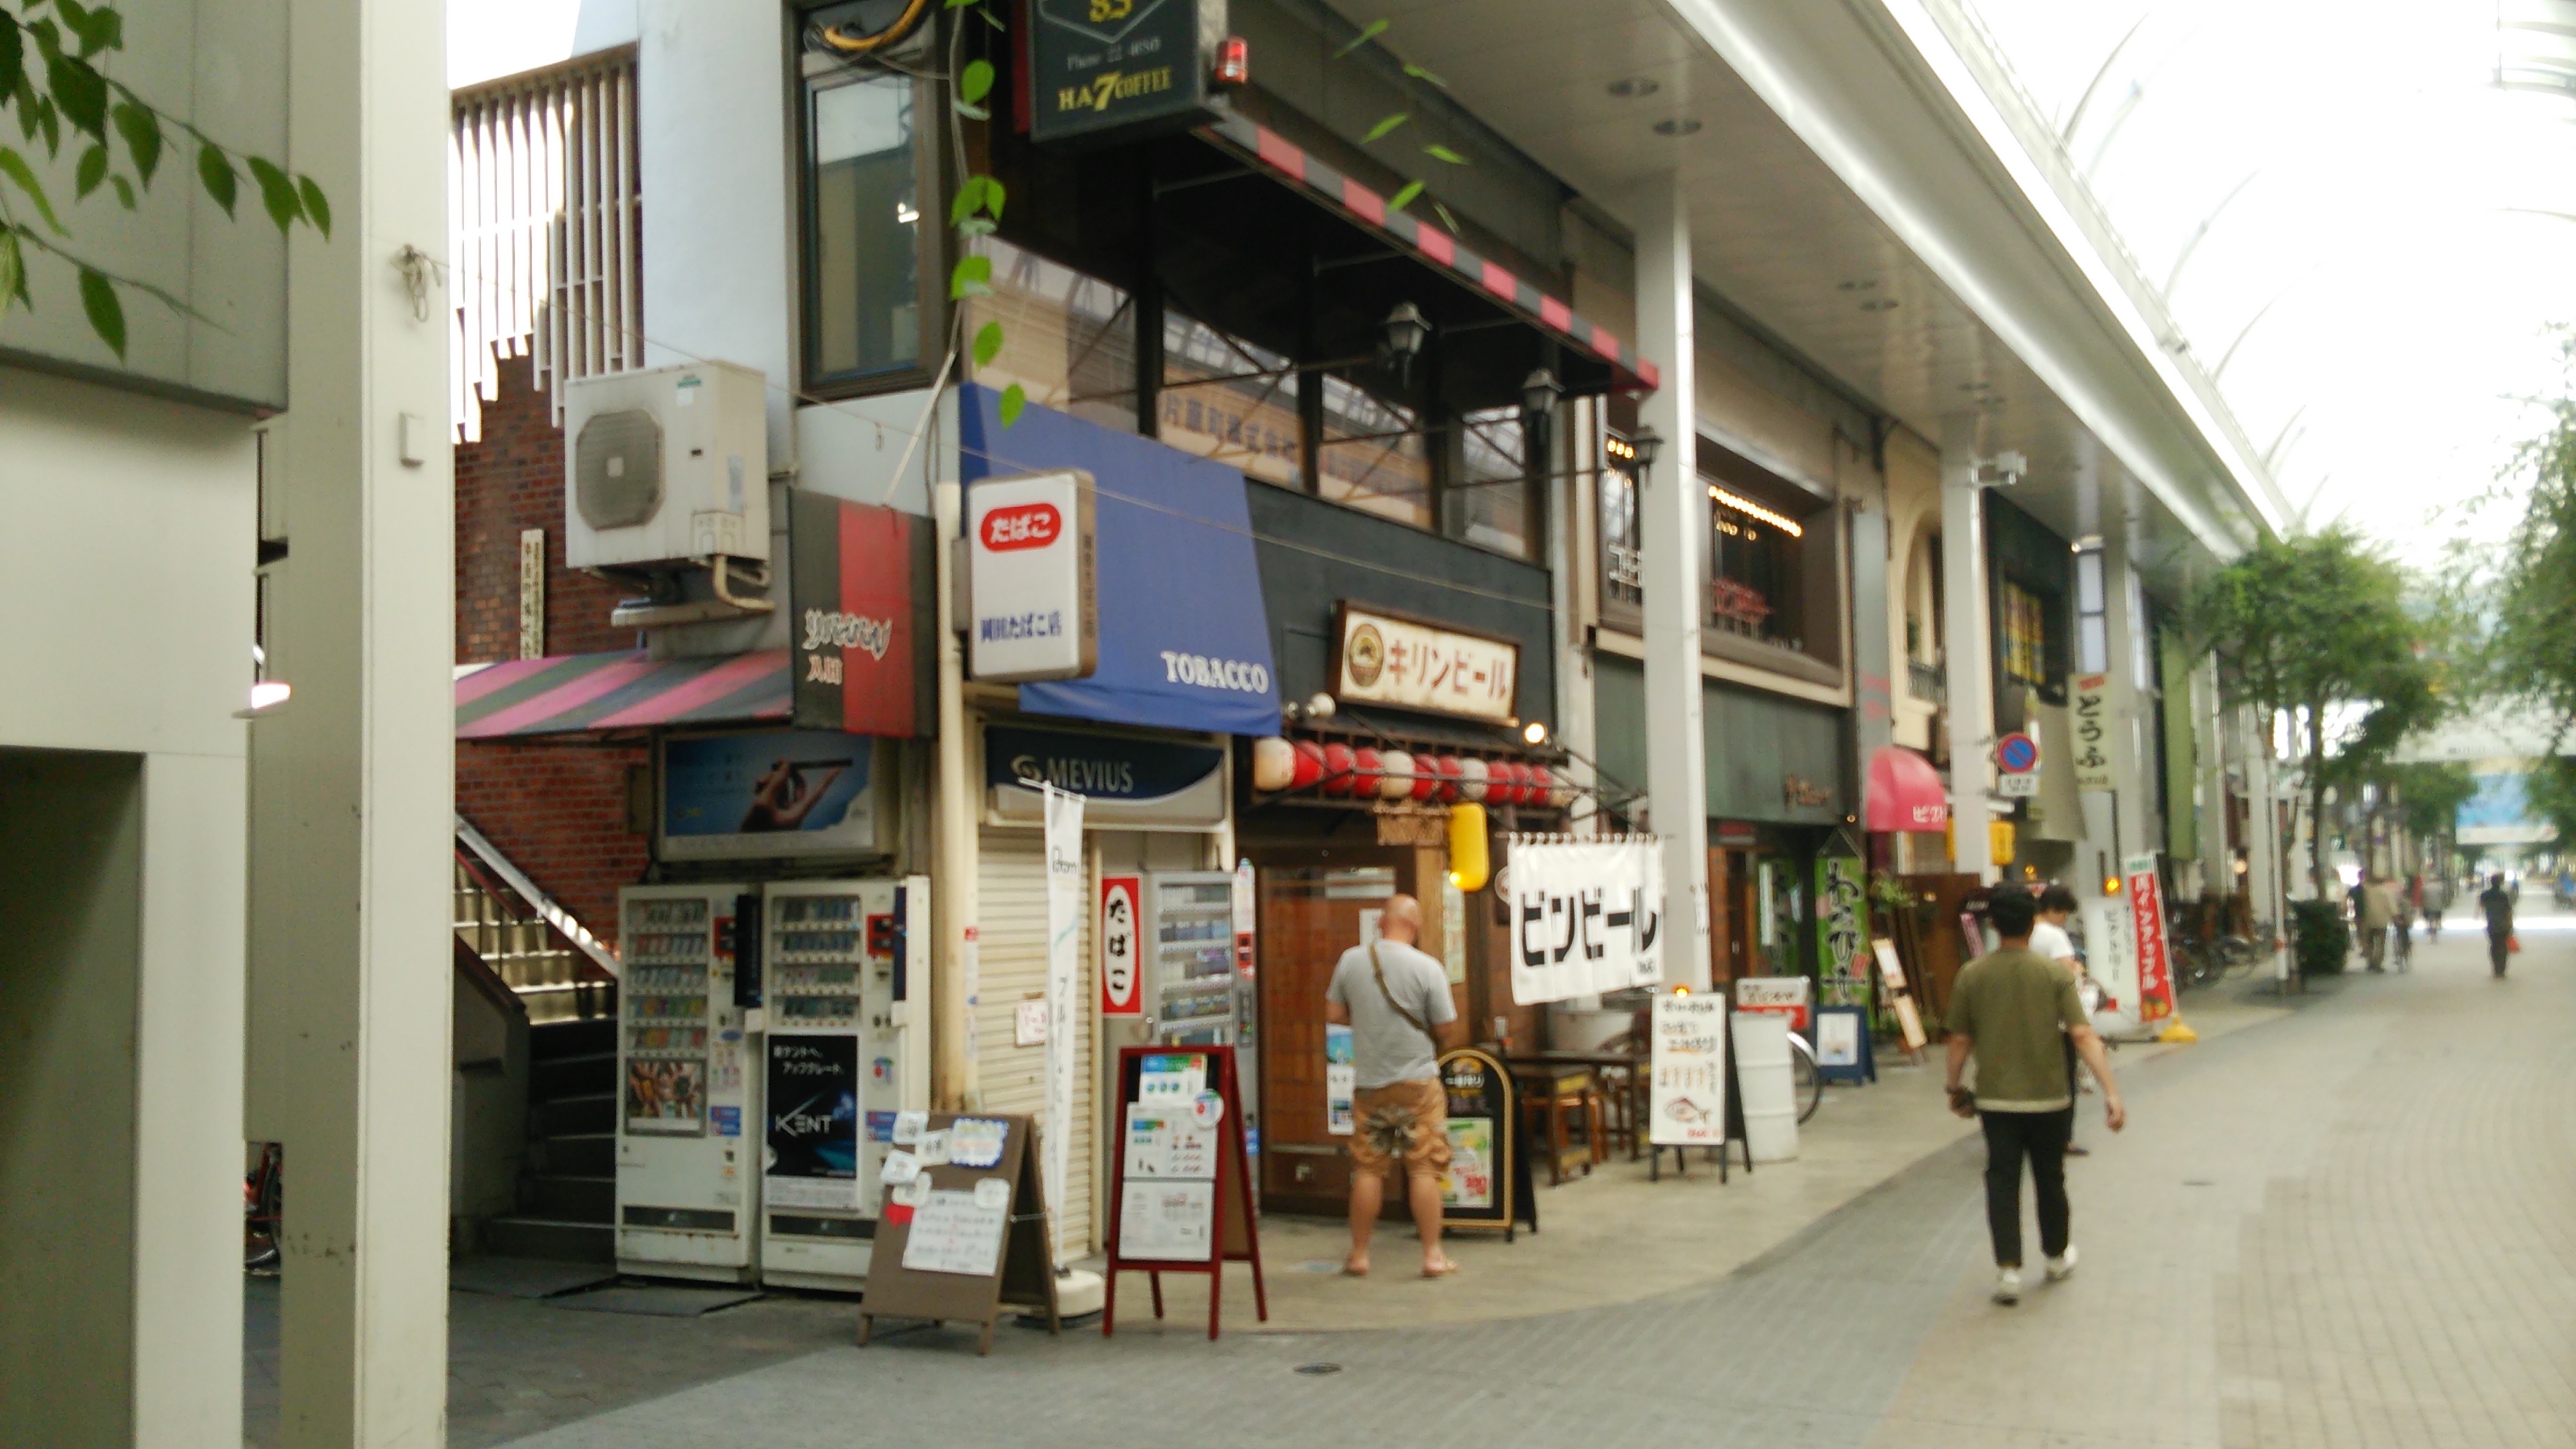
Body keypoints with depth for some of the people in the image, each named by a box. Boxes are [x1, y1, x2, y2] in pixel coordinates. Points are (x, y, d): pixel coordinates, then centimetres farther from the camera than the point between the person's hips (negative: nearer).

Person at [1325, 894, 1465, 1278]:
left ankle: (1359, 1255, 17)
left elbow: (1333, 1013, 7)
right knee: (1425, 1170, 3)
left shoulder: (1351, 960, -2)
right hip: (1418, 1081, -3)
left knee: (1368, 1170, 10)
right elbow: (1448, 1031, -7)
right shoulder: (1428, 968, -11)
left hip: (1370, 1083, 3)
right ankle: (1433, 1256, 5)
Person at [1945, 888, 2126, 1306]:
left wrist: (1955, 1088, 14)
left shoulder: (1971, 976, -5)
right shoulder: (2053, 974, -7)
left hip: (1995, 1099, 0)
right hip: (2048, 1097, 1)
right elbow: (2083, 1036, -14)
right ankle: (2057, 1256, 35)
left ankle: (2008, 1269, -6)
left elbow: (1960, 1041, 0)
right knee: (2050, 1178, 17)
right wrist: (2111, 1092, -15)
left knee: (2002, 1182, 3)